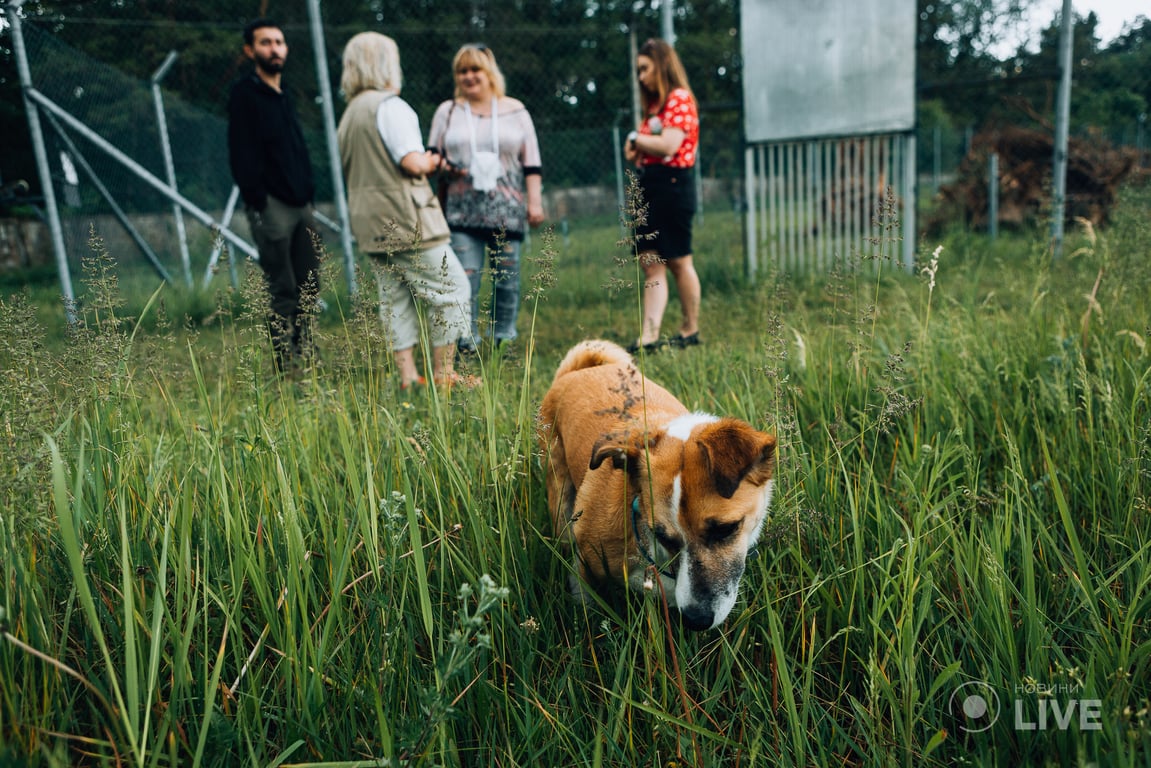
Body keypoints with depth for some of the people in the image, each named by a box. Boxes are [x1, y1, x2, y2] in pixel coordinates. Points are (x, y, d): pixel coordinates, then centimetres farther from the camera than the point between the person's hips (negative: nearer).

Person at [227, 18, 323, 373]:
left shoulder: (284, 98, 21)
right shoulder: (244, 93, -2)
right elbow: (241, 155, -10)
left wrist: (309, 193, 14)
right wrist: (259, 201, -16)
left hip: (300, 206, 8)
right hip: (271, 206, -8)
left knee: (308, 288, 6)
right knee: (283, 292, -7)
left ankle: (305, 364, 14)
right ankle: (288, 370, -2)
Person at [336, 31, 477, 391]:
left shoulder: (349, 114, 18)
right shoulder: (389, 105, -11)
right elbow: (412, 161, -20)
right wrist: (432, 162, 1)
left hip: (371, 222, 9)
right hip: (405, 219, -9)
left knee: (395, 295, 10)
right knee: (451, 287, 0)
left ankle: (408, 375, 10)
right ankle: (442, 373, 2)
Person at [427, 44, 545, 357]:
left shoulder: (515, 110, 11)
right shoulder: (447, 111, 13)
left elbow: (531, 161, 9)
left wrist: (535, 201, 2)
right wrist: (441, 164, -6)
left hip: (508, 211, 0)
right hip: (463, 211, 0)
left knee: (507, 278, 2)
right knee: (464, 279, -8)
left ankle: (504, 340, 14)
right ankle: (466, 345, -1)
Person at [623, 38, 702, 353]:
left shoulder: (680, 99, -7)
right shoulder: (655, 105, 19)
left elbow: (668, 146, -20)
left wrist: (636, 138, -4)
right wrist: (636, 149, -4)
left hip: (672, 185, -8)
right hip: (649, 186, 9)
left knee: (678, 261, 1)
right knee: (651, 264, 1)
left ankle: (690, 330, 15)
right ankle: (649, 335, -1)